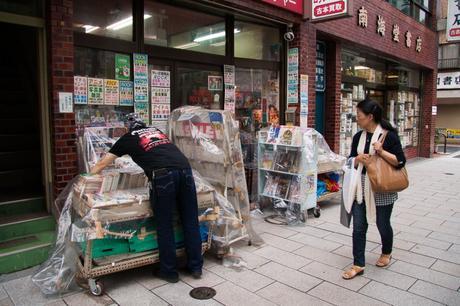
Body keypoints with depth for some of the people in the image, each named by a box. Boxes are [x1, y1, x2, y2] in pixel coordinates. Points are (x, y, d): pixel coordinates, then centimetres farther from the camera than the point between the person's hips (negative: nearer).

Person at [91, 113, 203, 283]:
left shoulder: (128, 138, 21)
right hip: (185, 168, 5)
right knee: (191, 221, 13)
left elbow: (102, 163, 30)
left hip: (163, 174, -5)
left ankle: (169, 271, 20)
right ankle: (196, 267, 24)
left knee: (164, 225, 9)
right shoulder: (156, 130, 32)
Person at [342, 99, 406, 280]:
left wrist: (381, 151, -23)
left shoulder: (389, 136, -10)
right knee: (358, 226, 4)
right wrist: (358, 159, -9)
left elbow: (400, 162, -12)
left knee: (382, 224, 13)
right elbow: (351, 161, 12)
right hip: (361, 186, 5)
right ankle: (358, 264, 14)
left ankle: (386, 253, 42)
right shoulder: (358, 136, 6)